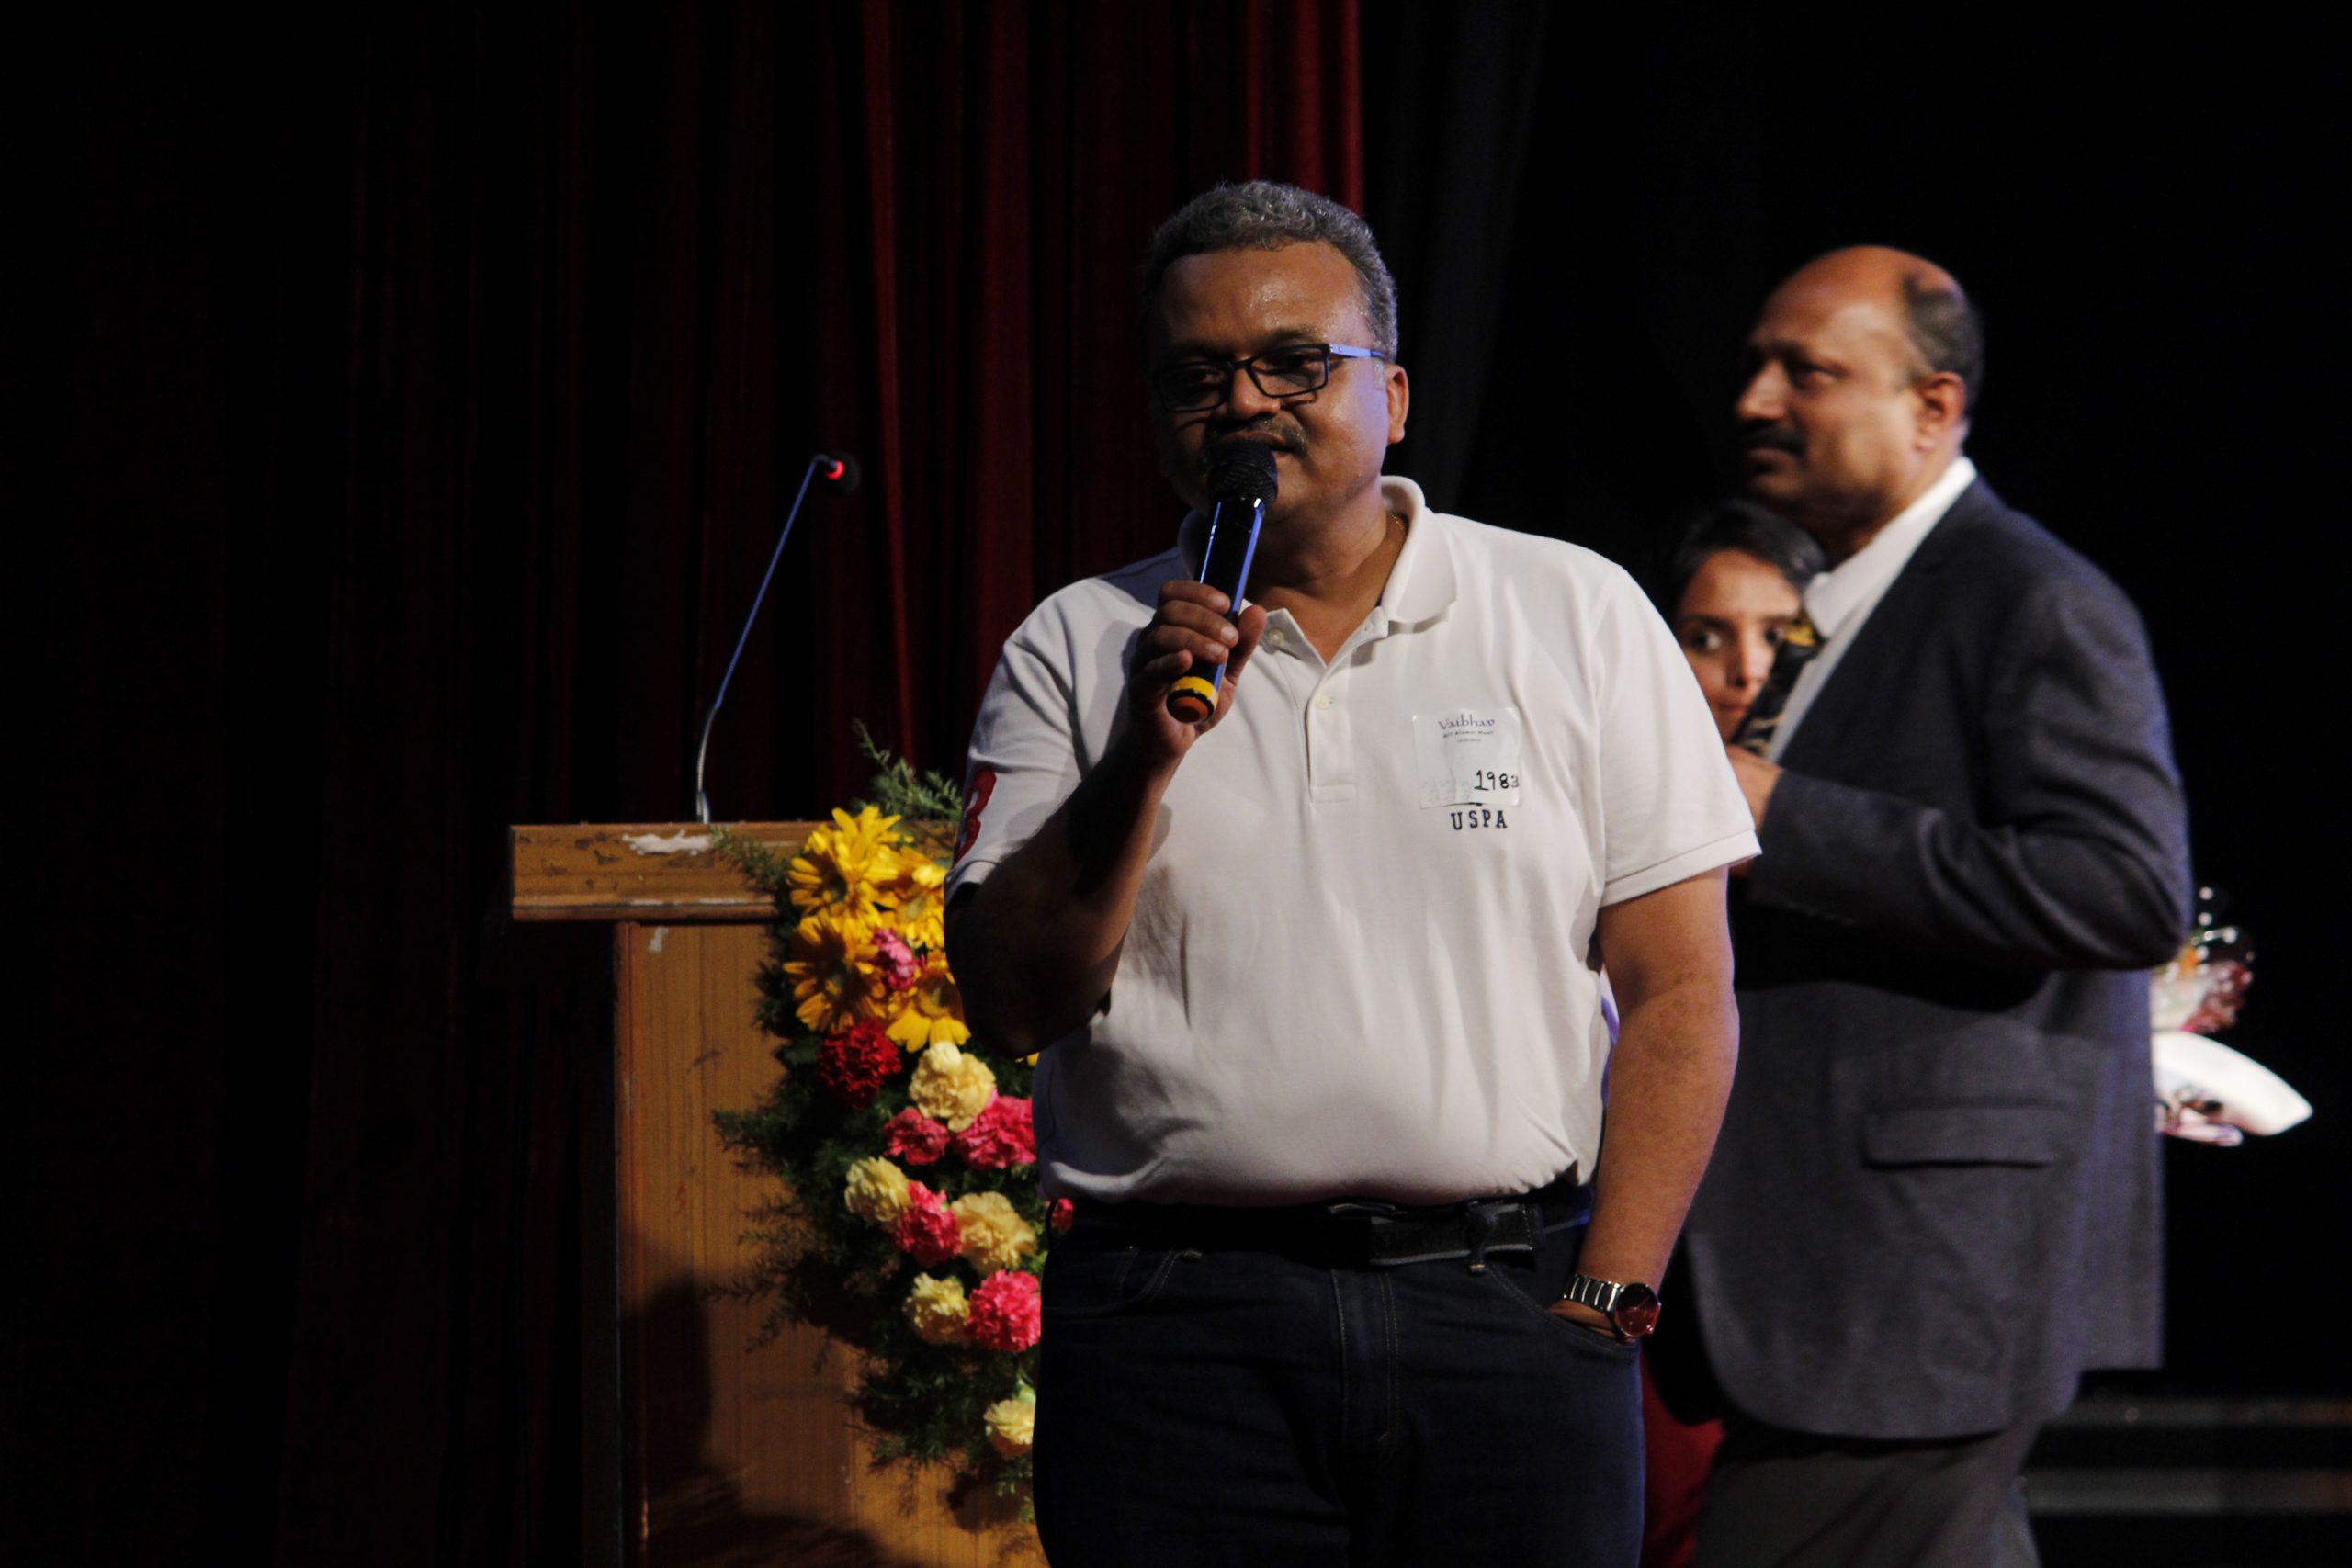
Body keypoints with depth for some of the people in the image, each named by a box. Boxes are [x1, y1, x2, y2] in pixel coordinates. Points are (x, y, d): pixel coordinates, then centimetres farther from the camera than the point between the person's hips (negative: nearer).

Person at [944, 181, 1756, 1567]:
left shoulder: (1578, 616, 8)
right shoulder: (1077, 653, 10)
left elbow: (1681, 994, 4)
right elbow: (1011, 1005, 3)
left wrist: (1607, 1298, -5)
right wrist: (1146, 755, -8)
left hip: (1503, 1299, 0)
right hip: (1175, 1328, 0)